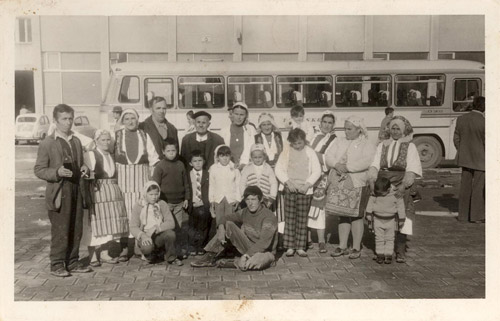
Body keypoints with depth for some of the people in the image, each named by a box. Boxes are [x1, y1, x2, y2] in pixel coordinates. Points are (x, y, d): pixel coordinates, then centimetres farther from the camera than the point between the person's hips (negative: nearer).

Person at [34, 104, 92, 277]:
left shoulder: (77, 141, 15)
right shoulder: (47, 143, -4)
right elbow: (39, 170, -5)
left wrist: (84, 169, 2)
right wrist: (57, 172, -21)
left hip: (76, 190, 6)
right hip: (59, 192, -6)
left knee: (76, 229, 9)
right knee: (60, 230, -3)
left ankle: (73, 263, 20)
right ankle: (57, 265, 10)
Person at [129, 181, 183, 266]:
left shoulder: (162, 204, 1)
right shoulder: (138, 206, -2)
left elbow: (171, 223, -8)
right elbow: (133, 227, -7)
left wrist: (156, 229, -23)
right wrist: (143, 235, -27)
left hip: (159, 236, 2)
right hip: (145, 238, -1)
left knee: (170, 233, -30)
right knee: (147, 247, -35)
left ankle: (171, 258, -2)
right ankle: (152, 256, 6)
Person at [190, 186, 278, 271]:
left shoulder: (268, 216, -21)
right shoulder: (245, 212, -1)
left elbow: (264, 243, -31)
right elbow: (223, 217, 3)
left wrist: (247, 254, -40)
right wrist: (221, 228, -19)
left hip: (265, 252, -5)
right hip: (249, 247, 5)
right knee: (228, 225, -8)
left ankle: (233, 264, -13)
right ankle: (210, 257, -8)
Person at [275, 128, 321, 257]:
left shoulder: (310, 152, 4)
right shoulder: (286, 152, 5)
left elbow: (317, 171, 2)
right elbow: (279, 169, 2)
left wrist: (307, 185, -9)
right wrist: (287, 182, -10)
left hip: (305, 190, 0)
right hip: (290, 189, 0)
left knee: (302, 219, 1)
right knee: (289, 218, -1)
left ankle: (300, 247, 6)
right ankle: (290, 247, 4)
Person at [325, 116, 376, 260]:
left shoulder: (367, 145, 1)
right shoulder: (339, 141, 16)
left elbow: (366, 162, -17)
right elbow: (328, 157, 5)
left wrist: (347, 167, -20)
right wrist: (337, 165, -14)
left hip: (356, 185, -4)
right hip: (338, 184, 4)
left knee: (356, 216, 1)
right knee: (343, 216, 9)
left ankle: (356, 248, 12)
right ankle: (342, 247, 18)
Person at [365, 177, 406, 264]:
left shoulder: (396, 195, -16)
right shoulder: (375, 194, -13)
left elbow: (400, 206, -6)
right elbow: (371, 202, 2)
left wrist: (401, 219, -1)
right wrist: (369, 213, 6)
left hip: (390, 220, -1)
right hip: (378, 219, 1)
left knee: (389, 239, 6)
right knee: (379, 238, 5)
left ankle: (388, 255, 13)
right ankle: (380, 254, 12)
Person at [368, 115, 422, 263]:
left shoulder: (410, 147, 6)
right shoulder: (382, 145, 14)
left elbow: (411, 170, -5)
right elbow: (375, 165, 4)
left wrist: (403, 186, -21)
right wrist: (372, 180, -15)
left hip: (401, 189, -2)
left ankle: (400, 251, 1)